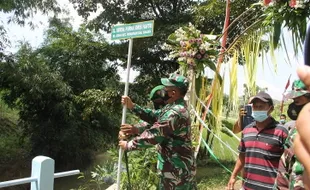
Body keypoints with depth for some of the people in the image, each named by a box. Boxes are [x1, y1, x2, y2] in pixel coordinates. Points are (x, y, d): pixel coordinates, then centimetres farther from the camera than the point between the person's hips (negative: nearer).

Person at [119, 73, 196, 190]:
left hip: (176, 168, -10)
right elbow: (153, 116, 9)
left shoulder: (175, 113, -26)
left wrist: (128, 145, -13)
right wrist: (132, 106, 0)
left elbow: (152, 136, -24)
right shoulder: (176, 106, 7)